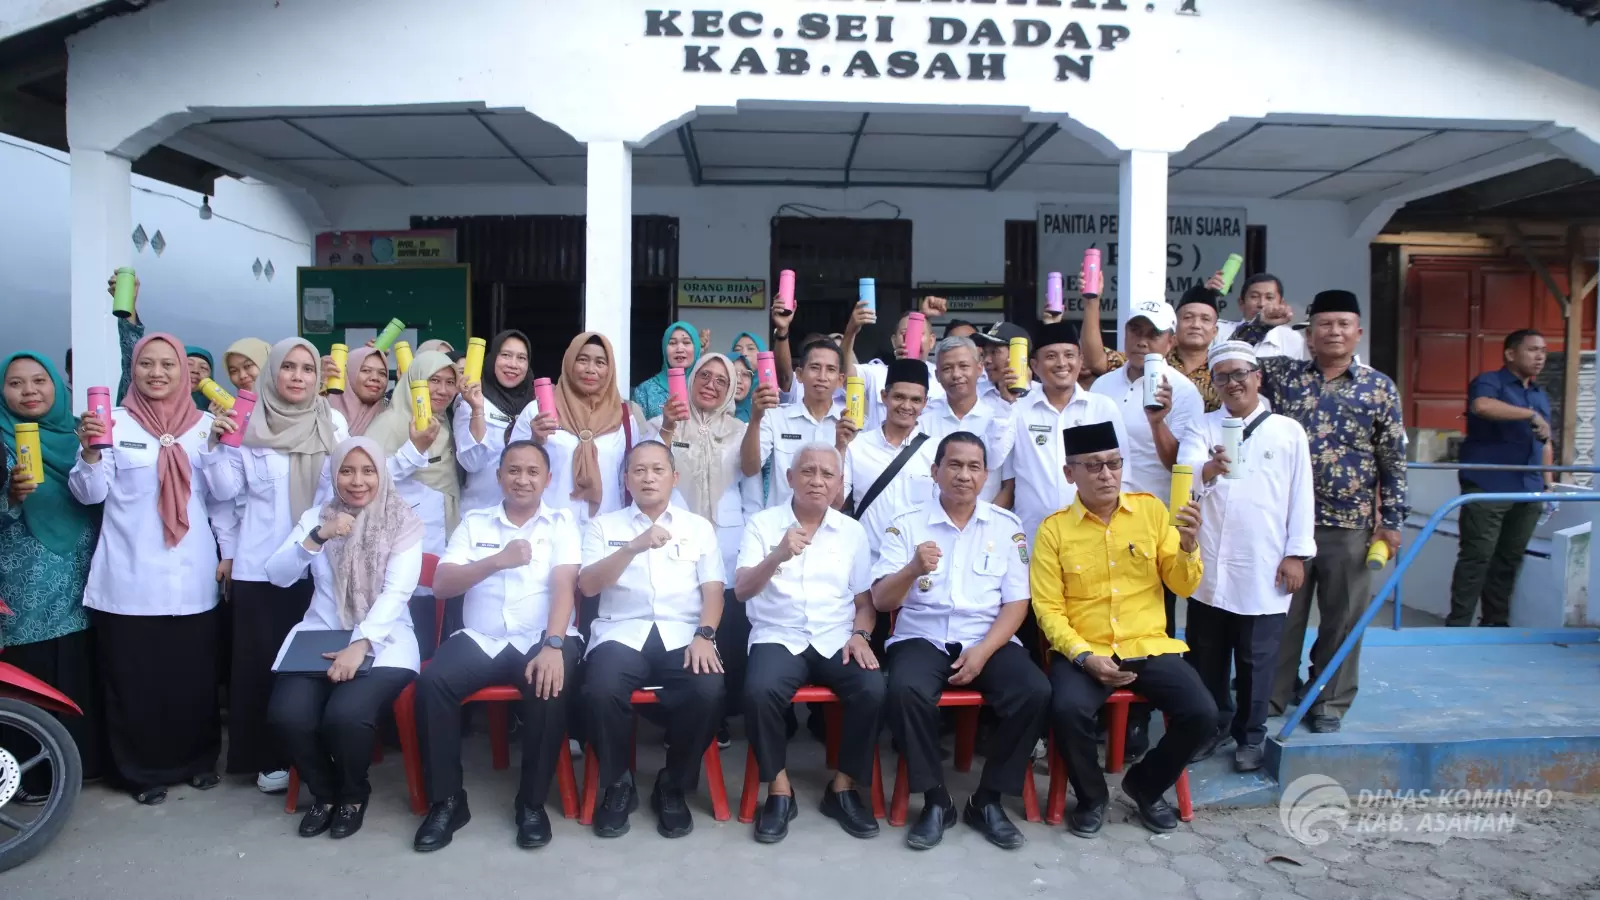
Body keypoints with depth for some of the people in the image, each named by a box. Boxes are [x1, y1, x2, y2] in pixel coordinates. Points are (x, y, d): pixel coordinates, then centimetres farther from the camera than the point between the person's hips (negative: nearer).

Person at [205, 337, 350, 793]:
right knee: (262, 658, 3)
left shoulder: (333, 423, 4)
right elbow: (225, 490, 1)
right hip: (261, 562, -1)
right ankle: (269, 757, 14)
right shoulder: (249, 424, 1)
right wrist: (218, 444, -11)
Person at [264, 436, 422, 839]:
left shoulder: (404, 523, 0)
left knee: (345, 714, -29)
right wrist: (318, 537, -16)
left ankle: (354, 793, 4)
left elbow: (397, 591, -11)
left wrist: (360, 644, -23)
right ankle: (324, 791, 8)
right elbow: (278, 575, -1)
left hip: (381, 641, -3)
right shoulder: (315, 516, 10)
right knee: (286, 715, -23)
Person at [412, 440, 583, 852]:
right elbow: (442, 584, 2)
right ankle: (446, 800, -9)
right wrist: (497, 560, -14)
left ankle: (532, 802, -13)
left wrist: (553, 645, -25)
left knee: (552, 686, -33)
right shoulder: (474, 522, 13)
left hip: (541, 638, -2)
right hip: (480, 639, 2)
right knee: (431, 682, -26)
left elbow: (564, 584, -8)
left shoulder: (561, 522, 7)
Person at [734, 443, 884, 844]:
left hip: (837, 641, 2)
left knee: (873, 690, -26)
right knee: (760, 690, -32)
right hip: (778, 638, -2)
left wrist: (860, 635, -6)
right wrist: (777, 556, -24)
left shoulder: (852, 531, 11)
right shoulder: (762, 523, 4)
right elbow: (741, 590, -7)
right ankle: (779, 789, -9)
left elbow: (865, 601, 15)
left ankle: (843, 787, -4)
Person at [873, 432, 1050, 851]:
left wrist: (983, 651, -12)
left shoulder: (1007, 525, 7)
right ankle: (935, 800, -12)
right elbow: (881, 601, -3)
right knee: (906, 690, -32)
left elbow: (1017, 603, 3)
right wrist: (913, 569, -24)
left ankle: (988, 799, -6)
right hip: (922, 638, -1)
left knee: (1035, 691, -25)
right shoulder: (906, 525, 3)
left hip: (988, 639, 2)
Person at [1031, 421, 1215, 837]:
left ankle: (1146, 785, 12)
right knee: (1068, 709, -30)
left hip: (1150, 647, 3)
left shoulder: (1151, 510, 4)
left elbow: (1183, 587, 6)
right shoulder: (1054, 529, -2)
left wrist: (1189, 547, -15)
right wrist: (1085, 656, -19)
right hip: (1084, 652, -2)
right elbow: (1048, 609, -4)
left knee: (1202, 713, -19)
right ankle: (1091, 797, 2)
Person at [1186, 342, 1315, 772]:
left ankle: (1250, 735, 23)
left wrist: (1296, 554, -2)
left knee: (1255, 660, 8)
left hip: (1263, 571, -1)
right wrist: (1205, 472, -23)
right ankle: (1213, 726, 27)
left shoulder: (1288, 431, 4)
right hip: (1208, 566, 2)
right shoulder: (1202, 427, 7)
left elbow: (1301, 496, 3)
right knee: (1206, 656, 11)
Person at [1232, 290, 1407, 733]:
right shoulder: (1283, 374, 4)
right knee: (1281, 615, 9)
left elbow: (1393, 460, 3)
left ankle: (1331, 702, 24)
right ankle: (1271, 697, 21)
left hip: (1350, 524, 0)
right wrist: (1262, 320, -3)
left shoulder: (1379, 387, 2)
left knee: (1342, 618, 9)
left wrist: (1391, 520, -1)